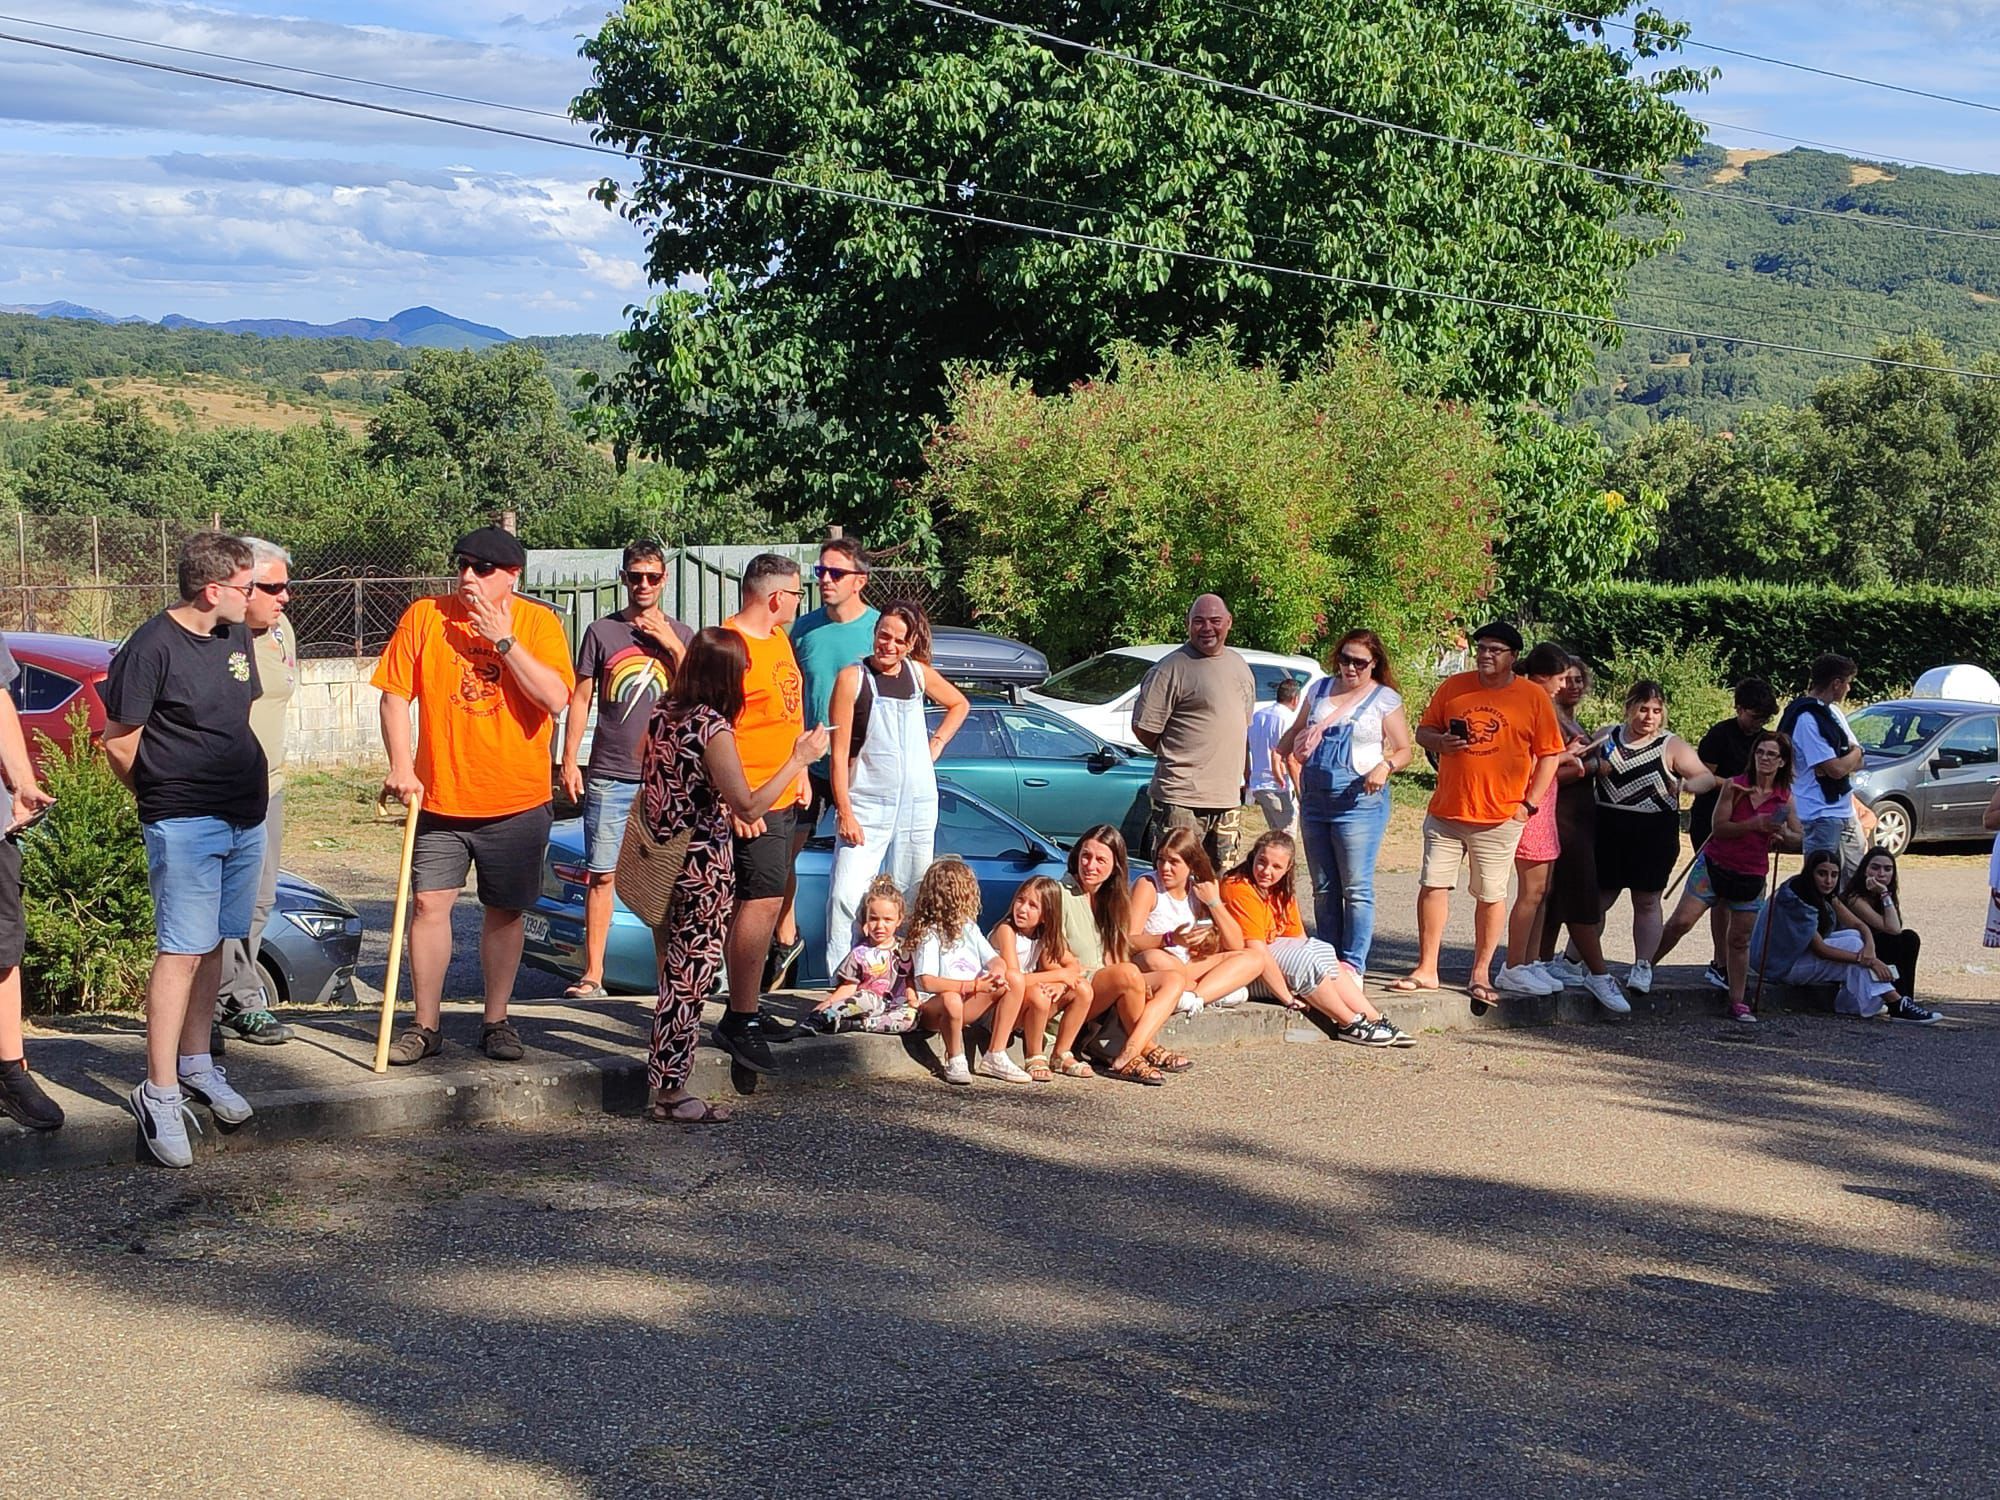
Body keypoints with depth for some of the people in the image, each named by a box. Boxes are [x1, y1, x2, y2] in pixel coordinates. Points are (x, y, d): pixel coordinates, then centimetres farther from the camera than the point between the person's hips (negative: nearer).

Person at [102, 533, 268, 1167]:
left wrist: (245, 788, 15)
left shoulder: (237, 637, 9)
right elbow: (119, 741, -9)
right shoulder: (154, 646, -14)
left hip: (245, 818, 7)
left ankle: (195, 1062, 25)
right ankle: (159, 1092, -6)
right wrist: (162, 799, 5)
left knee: (213, 944, 14)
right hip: (183, 824, -7)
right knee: (182, 952, -9)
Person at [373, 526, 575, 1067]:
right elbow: (395, 694, 0)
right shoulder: (425, 617, 0)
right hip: (439, 797, 1)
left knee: (503, 912, 9)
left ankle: (496, 1022, 22)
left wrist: (503, 639, -18)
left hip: (516, 800, 0)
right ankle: (425, 1024, 10)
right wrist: (401, 767, -10)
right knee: (429, 903, -3)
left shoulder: (537, 622, -3)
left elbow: (555, 698, -16)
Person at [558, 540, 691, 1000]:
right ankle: (592, 974, 6)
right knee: (601, 874, 1)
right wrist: (569, 762, 0)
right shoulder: (601, 631, 6)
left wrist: (672, 646, -9)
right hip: (609, 776, 0)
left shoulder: (680, 634, 9)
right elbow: (580, 699, 7)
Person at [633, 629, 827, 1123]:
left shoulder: (662, 712, 4)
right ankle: (670, 1093, 5)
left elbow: (643, 765, 23)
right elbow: (748, 807, -24)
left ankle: (662, 1080, 22)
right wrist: (798, 760, -18)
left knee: (673, 971, 15)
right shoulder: (712, 728, -19)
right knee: (690, 977, 0)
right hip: (702, 872, -8)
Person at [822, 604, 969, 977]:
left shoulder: (919, 673, 5)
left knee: (912, 895, 9)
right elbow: (839, 753, -8)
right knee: (846, 894, -12)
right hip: (867, 804, -4)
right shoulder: (852, 677, -7)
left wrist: (937, 743, 11)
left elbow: (959, 704, 26)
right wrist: (844, 812, -14)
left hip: (918, 804, 4)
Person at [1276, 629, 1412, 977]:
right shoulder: (1321, 689, 12)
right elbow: (1296, 732, 23)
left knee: (1357, 889, -7)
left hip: (1358, 802, -5)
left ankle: (1354, 965, -4)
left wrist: (1385, 766, -21)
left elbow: (1405, 750, -1)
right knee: (1323, 889, 11)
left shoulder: (1385, 699, -1)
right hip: (1314, 799, 5)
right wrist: (1276, 754, 4)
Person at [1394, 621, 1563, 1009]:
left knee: (1491, 896, 4)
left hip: (1500, 817, -2)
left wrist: (1529, 803, -5)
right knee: (1432, 886, 1)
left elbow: (1549, 754, 2)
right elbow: (1424, 731, 14)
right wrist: (1439, 741, -10)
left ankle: (1480, 974, 16)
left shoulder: (1533, 697, 0)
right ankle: (1426, 969, 10)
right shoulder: (1453, 687, 7)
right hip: (1444, 812, 2)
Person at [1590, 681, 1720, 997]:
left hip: (1654, 835, -2)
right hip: (1608, 831, 2)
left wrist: (1685, 784, -25)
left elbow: (1707, 777, -3)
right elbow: (1582, 764, 15)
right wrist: (1592, 766, -8)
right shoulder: (1606, 736, 8)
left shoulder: (1672, 746, -1)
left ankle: (1642, 966, 9)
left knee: (1647, 901, 4)